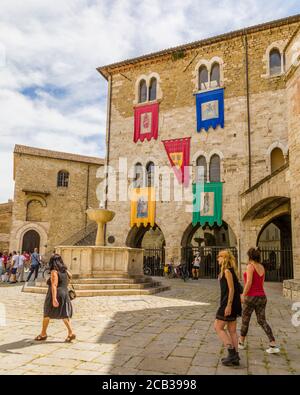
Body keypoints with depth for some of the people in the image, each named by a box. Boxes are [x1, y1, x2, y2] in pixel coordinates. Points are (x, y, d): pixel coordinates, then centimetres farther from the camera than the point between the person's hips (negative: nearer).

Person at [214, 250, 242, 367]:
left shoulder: (227, 271, -14)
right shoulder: (230, 270, 14)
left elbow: (231, 289, -20)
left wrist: (228, 305, -22)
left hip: (228, 304, -10)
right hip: (233, 304, 10)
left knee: (218, 327, -1)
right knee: (232, 330, 12)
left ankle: (232, 353, -3)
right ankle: (235, 357, 16)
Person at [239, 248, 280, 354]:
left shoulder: (250, 266, -13)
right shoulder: (262, 267, 9)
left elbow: (249, 283, -19)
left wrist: (243, 295, -10)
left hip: (251, 297, -6)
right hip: (262, 297, 6)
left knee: (245, 320, 10)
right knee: (262, 321, 10)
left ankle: (241, 343, 24)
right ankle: (274, 345, -1)